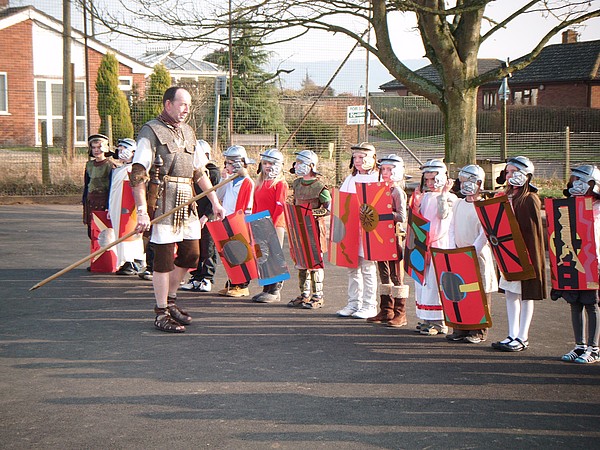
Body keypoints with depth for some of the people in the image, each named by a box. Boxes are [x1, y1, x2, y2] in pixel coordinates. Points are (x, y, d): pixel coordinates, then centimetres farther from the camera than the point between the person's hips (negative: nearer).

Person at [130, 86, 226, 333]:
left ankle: (170, 300, 29)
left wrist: (214, 202, 20)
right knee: (164, 257, -3)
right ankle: (161, 313, 7)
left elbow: (199, 171, 25)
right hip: (163, 199, -7)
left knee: (191, 255, 10)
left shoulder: (188, 132, 18)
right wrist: (142, 211, -22)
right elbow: (138, 174, -13)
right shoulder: (151, 131, -6)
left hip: (187, 201, 7)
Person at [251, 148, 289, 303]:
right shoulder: (260, 183, 17)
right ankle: (266, 288, 16)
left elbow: (280, 207, -12)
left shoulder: (280, 183, -6)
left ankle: (275, 291, -1)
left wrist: (272, 224, -18)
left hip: (276, 225, -8)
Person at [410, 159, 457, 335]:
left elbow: (443, 214, -18)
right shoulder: (424, 196, 16)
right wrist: (416, 200, 8)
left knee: (434, 281, -9)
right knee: (421, 280, 9)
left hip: (438, 245, -7)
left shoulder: (449, 197, -4)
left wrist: (443, 194, -19)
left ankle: (438, 321, -4)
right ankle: (425, 319, 17)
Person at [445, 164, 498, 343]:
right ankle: (460, 328, 15)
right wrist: (453, 249, 1)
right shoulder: (458, 204, 13)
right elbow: (452, 228, 14)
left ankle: (479, 331, 5)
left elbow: (484, 234, -13)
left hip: (478, 256, -6)